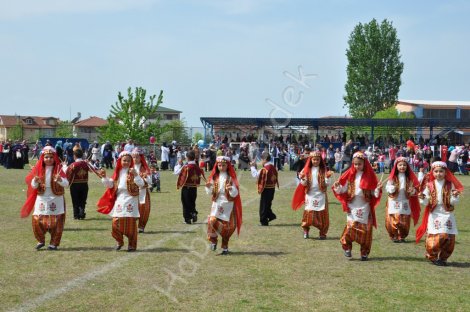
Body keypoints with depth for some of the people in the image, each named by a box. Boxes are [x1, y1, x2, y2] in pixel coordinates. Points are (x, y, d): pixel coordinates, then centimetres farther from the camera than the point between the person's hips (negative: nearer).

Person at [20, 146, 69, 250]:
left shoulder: (58, 169, -3)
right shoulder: (39, 169, 2)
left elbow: (66, 184, -14)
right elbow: (33, 186, 0)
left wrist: (60, 180, -35)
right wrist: (35, 181, -22)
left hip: (56, 199, -2)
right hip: (41, 199, 2)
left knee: (56, 222, -2)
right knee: (37, 221, -4)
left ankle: (54, 243, 14)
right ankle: (41, 240, 19)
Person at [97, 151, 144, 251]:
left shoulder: (132, 172, -2)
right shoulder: (117, 172, 11)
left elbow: (141, 184, -14)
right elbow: (110, 184, 12)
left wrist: (135, 175, -29)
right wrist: (104, 177, -4)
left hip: (130, 200, -4)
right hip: (119, 199, 4)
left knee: (131, 223, -3)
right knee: (116, 222, -1)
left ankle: (132, 244, 10)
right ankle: (119, 241, 21)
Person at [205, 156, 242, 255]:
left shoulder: (231, 178, -1)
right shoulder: (214, 177, 6)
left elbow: (235, 193, -8)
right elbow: (210, 193, 5)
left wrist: (231, 189, -29)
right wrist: (208, 187, -16)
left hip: (228, 205, -1)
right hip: (217, 204, 1)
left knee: (227, 225, 0)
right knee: (212, 221, -20)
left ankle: (225, 247, 16)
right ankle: (213, 240, 3)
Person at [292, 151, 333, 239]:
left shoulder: (323, 170, 1)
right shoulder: (307, 170, 4)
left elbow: (326, 184, -4)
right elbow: (304, 184, 2)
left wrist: (328, 177, -22)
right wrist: (302, 179, -18)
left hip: (321, 195, -1)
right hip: (310, 195, 1)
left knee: (321, 214, -1)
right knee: (308, 213, -2)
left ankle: (323, 233, 8)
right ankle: (306, 231, 13)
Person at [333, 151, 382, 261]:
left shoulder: (369, 176, 0)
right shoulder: (350, 174, 1)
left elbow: (374, 193, 0)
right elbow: (343, 189, 3)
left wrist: (378, 189, -20)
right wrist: (337, 187, -17)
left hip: (365, 207, 0)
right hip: (352, 206, 0)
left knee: (365, 230, 1)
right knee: (351, 227, -13)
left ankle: (364, 253, 14)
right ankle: (347, 247, 9)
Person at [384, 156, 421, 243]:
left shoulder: (409, 178, 5)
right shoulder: (392, 177, -3)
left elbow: (415, 189, 8)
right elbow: (387, 188, -7)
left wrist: (412, 191, -14)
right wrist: (392, 188, -28)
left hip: (405, 202, 3)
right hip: (394, 202, -3)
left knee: (405, 221, 5)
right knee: (394, 220, -6)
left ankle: (402, 237, 19)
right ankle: (394, 236, 7)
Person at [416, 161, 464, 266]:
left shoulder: (450, 185, 0)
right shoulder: (429, 185, -1)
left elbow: (453, 202, -2)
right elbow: (425, 202, -1)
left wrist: (455, 196, -21)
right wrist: (422, 198, -21)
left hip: (447, 215, 2)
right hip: (434, 215, -2)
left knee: (449, 239, 2)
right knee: (435, 239, -10)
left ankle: (443, 258, 23)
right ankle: (432, 257, 14)